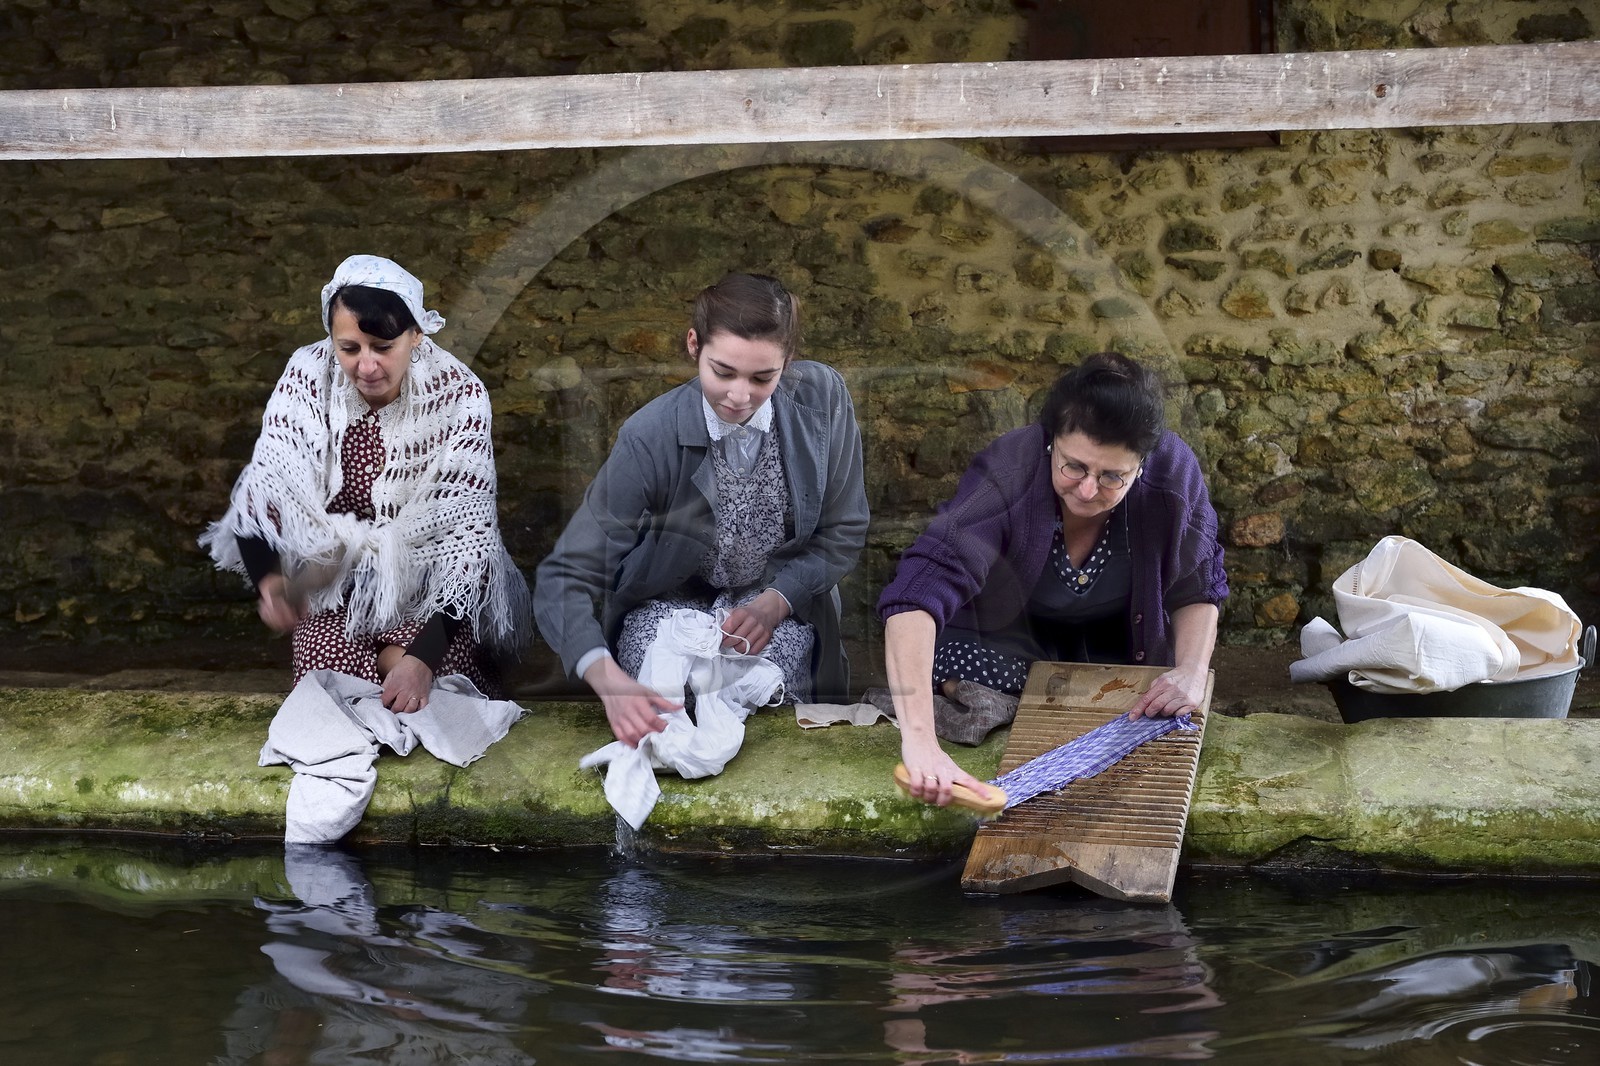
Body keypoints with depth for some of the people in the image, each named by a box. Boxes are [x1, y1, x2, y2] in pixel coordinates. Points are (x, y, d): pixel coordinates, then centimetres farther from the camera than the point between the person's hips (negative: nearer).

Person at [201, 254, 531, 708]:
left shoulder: (458, 394, -20)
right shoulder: (308, 376, -12)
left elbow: (469, 533, -24)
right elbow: (261, 491, -8)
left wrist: (424, 656, -37)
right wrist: (268, 579, -31)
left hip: (433, 587, -2)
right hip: (337, 580, 2)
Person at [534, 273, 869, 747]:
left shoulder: (822, 397, -19)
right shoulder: (650, 438, -26)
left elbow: (842, 533, -6)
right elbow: (566, 577, -28)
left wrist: (774, 604, -24)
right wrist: (611, 682, -46)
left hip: (780, 595, 2)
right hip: (669, 598, -1)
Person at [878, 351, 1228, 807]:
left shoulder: (1174, 474, -27)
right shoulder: (1006, 474, -38)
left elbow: (1198, 589, -8)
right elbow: (916, 597, -51)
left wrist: (1193, 671, -29)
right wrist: (919, 744, -63)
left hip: (1113, 644, 4)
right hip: (1003, 639, -3)